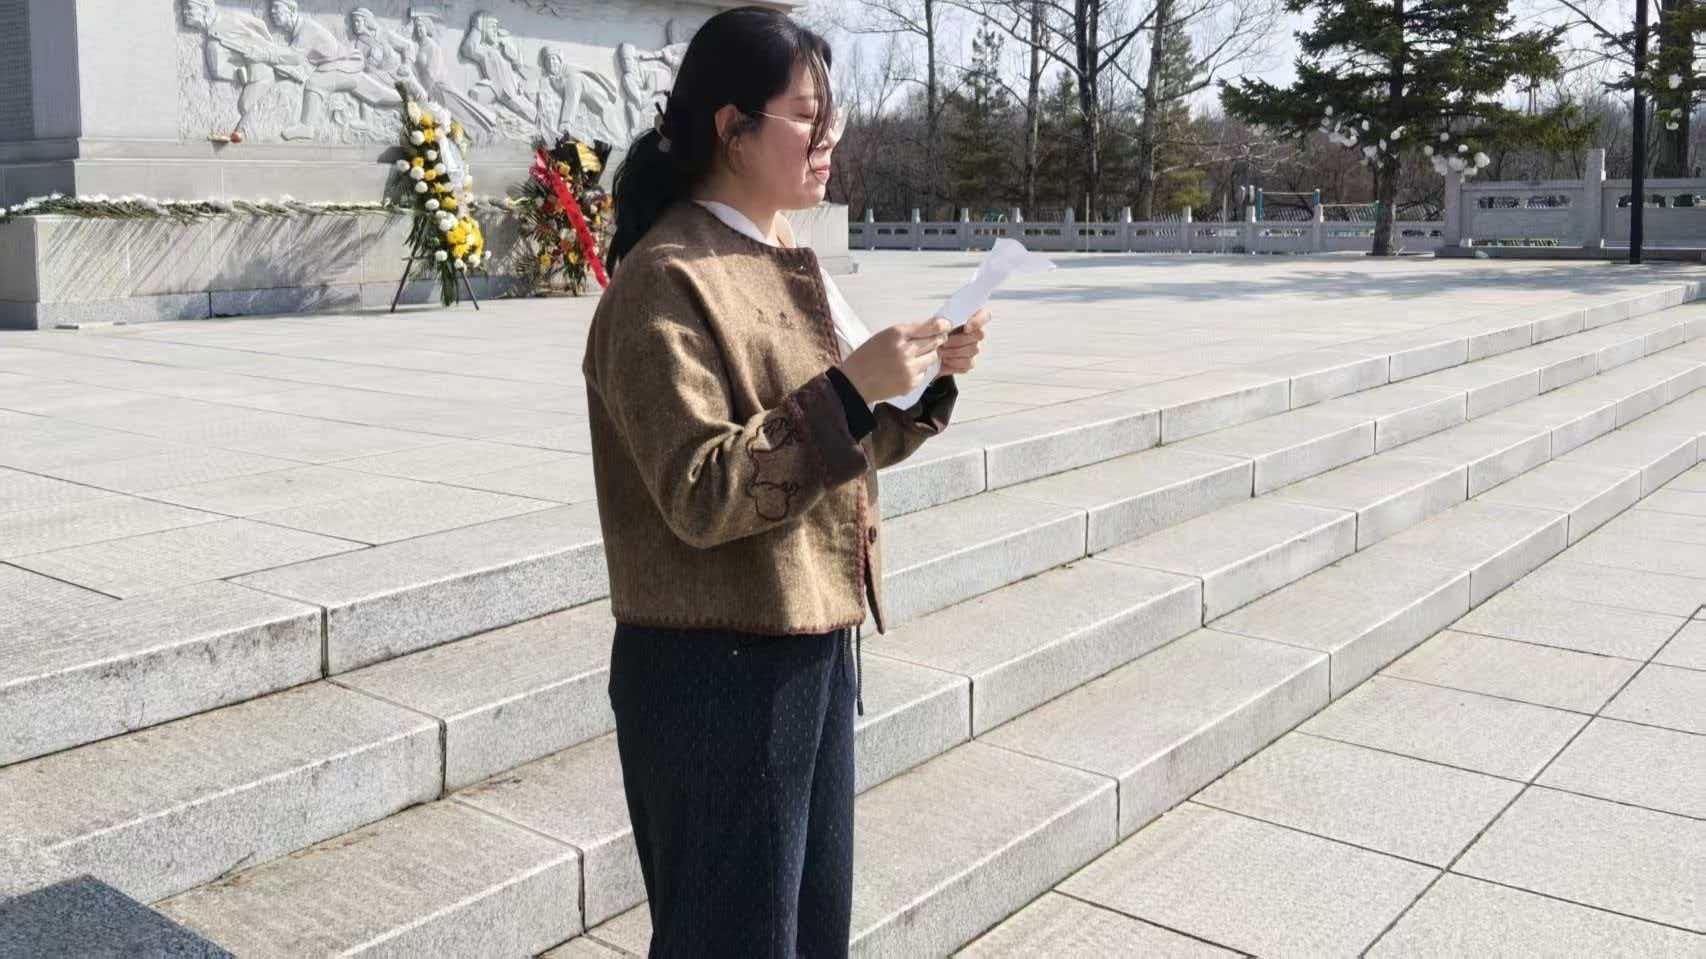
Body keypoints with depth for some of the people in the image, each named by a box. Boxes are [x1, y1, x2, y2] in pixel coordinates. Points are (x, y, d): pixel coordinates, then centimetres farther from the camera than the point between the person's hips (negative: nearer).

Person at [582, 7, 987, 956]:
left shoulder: (789, 263, 10)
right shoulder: (665, 281, -17)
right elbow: (702, 496, -23)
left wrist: (921, 385, -1)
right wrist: (849, 387, -25)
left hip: (816, 647, 8)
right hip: (717, 671, -8)